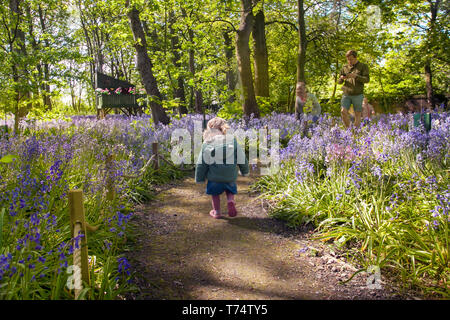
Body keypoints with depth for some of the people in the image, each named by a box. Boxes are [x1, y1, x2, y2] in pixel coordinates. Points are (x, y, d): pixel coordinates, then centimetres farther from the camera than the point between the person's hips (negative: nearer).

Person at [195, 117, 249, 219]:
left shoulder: (206, 144, -4)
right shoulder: (233, 141, -3)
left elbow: (201, 163, -2)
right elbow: (242, 158, 4)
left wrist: (200, 178, 7)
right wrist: (245, 171, 20)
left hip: (214, 177, -1)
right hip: (230, 176, 1)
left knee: (215, 193, 22)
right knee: (230, 190, 24)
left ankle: (216, 211, 23)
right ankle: (230, 201, -2)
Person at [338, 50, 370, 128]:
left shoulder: (363, 66, 0)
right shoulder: (345, 68, 10)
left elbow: (367, 79, -10)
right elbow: (339, 82, 11)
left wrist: (355, 76, -26)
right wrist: (341, 78, -14)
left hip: (357, 95, -2)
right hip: (346, 94, 2)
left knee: (357, 114, -1)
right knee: (343, 112, -13)